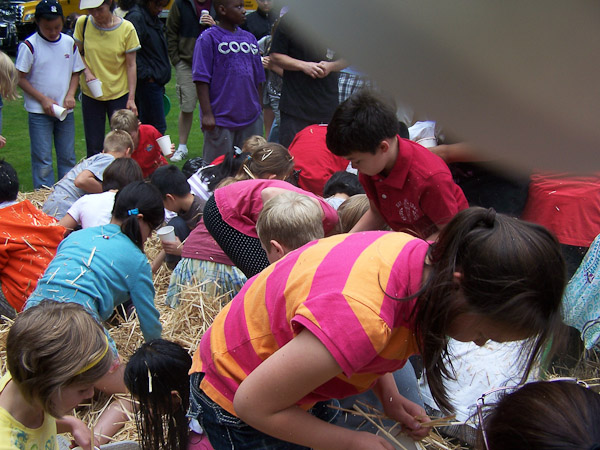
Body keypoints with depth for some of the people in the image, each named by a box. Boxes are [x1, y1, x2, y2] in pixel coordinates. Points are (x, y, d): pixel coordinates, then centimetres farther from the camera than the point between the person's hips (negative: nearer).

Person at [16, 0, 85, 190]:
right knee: (42, 160, -2)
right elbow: (21, 78, -7)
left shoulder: (69, 43, 4)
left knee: (68, 157, 11)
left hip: (65, 110, 4)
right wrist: (43, 99, -14)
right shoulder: (29, 45, -9)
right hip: (39, 111, -4)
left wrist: (70, 95, -4)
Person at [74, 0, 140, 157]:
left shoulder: (126, 28, -8)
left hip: (119, 94, -1)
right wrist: (86, 72, -10)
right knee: (93, 146, 5)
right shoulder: (83, 23, -3)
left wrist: (131, 98, -8)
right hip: (90, 94, 2)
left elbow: (131, 66, -4)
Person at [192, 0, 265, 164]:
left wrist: (259, 110, 18)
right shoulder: (208, 39, -6)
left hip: (251, 118, 6)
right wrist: (207, 113, -14)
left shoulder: (250, 38, 13)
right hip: (220, 120, -6)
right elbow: (201, 80, -9)